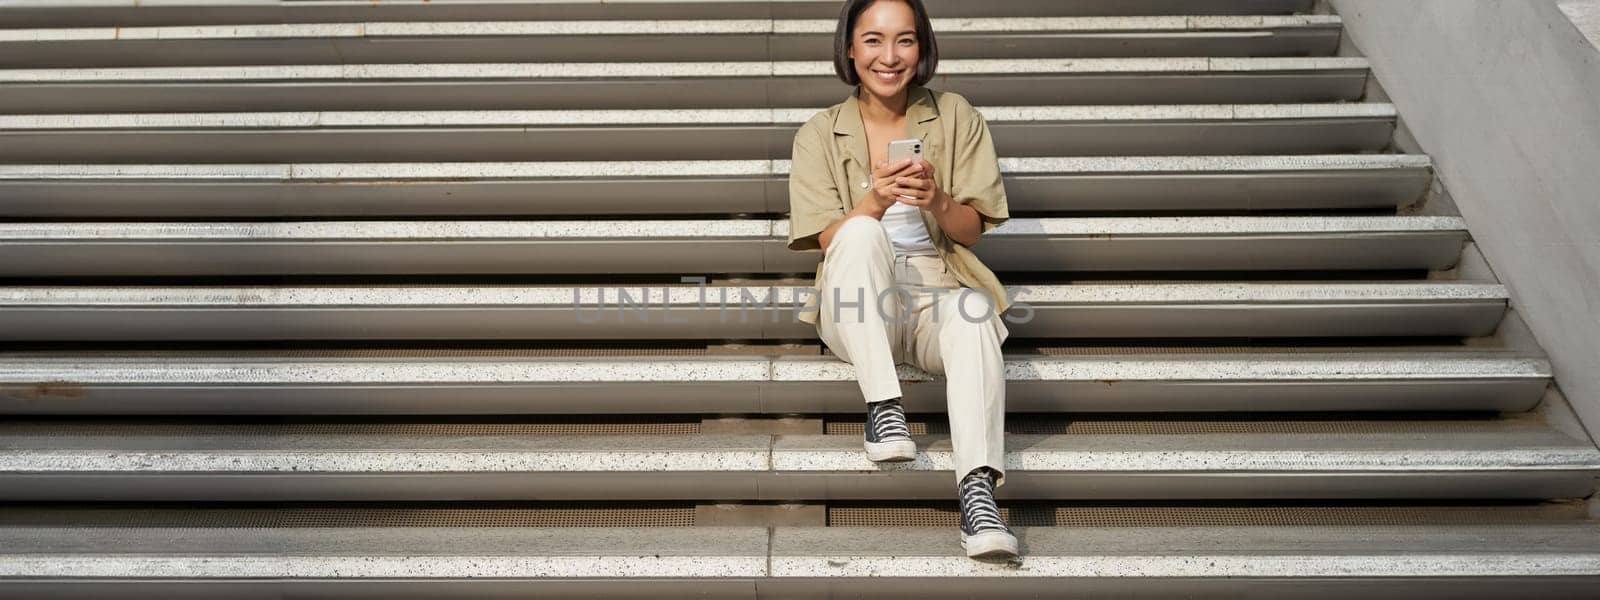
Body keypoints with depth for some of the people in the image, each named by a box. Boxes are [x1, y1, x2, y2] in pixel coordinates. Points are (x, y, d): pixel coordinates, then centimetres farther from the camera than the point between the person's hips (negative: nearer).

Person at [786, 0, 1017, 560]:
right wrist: (875, 201, -23)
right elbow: (829, 240, -3)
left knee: (972, 314, -35)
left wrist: (937, 201, -17)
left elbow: (971, 232, 6)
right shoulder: (820, 134, 6)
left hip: (938, 290, 1)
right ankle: (884, 409, -32)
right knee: (861, 231, -32)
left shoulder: (956, 117, 8)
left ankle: (978, 488, -43)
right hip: (857, 313, 0)